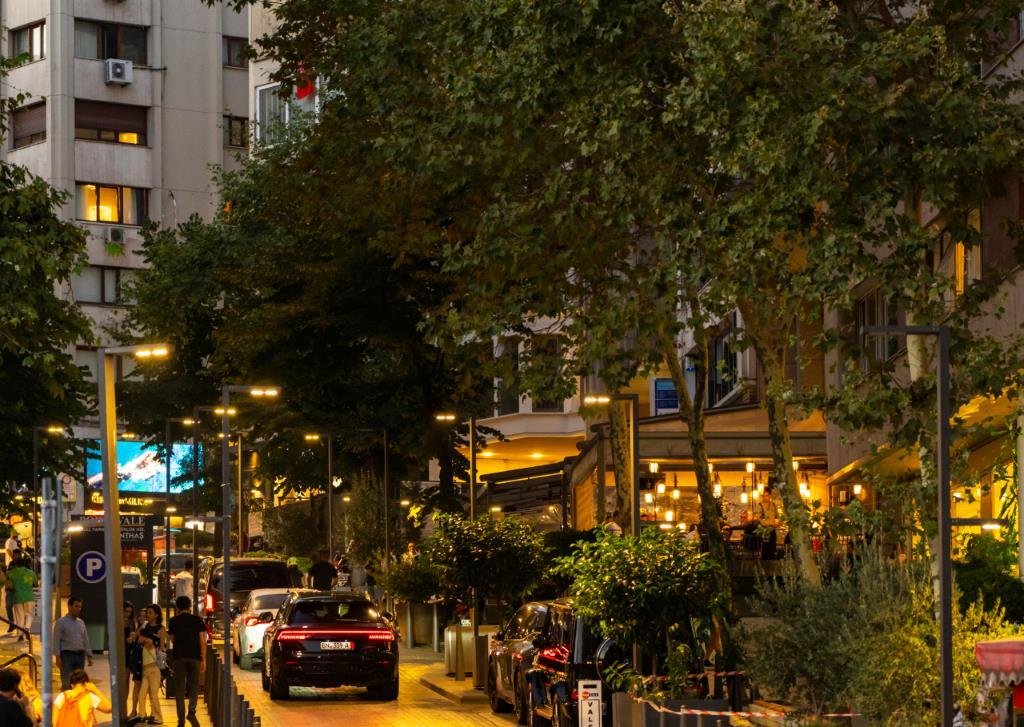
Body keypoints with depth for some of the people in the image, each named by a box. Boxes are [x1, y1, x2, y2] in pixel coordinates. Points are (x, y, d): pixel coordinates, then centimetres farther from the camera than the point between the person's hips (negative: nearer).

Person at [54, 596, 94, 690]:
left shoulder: (81, 622, 14)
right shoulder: (61, 622, -3)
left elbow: (86, 640, 17)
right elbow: (56, 640, -7)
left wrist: (89, 656, 11)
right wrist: (58, 657, -15)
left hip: (80, 655, 6)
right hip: (67, 655, -6)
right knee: (66, 684, -9)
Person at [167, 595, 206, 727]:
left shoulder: (173, 621, 3)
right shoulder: (197, 620, 3)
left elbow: (172, 640, 13)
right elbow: (203, 641, -1)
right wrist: (204, 660, 2)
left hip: (179, 657, 0)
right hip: (195, 657, 0)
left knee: (179, 689, 6)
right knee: (194, 686, 9)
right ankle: (191, 711, -17)